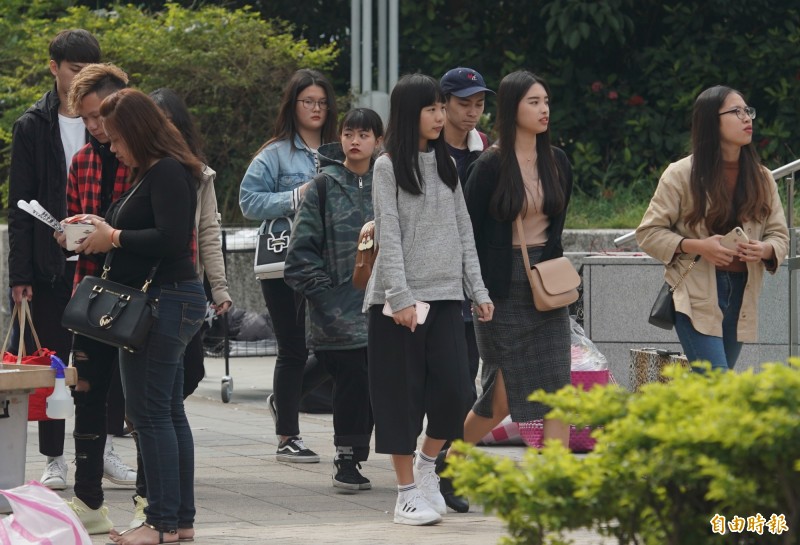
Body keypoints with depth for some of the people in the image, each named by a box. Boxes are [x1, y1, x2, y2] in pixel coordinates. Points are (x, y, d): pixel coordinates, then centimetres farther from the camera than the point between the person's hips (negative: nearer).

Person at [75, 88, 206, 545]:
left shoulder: (168, 173, -14)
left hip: (165, 299, -11)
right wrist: (98, 233, 6)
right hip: (165, 302, 11)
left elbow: (171, 239, -22)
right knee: (169, 412, 14)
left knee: (150, 412, -8)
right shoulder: (149, 173, 17)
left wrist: (113, 237, -14)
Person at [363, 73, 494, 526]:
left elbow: (464, 231, 14)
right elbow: (389, 236, -8)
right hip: (400, 298, -4)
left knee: (454, 389, -7)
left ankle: (427, 463, 18)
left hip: (445, 295, 4)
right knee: (402, 394, -1)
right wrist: (400, 297, -16)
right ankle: (408, 491, 7)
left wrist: (478, 290, 8)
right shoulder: (388, 167, -2)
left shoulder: (447, 165, 13)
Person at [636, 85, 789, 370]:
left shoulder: (761, 178, 9)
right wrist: (696, 246, -17)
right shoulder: (681, 175, -4)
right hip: (697, 296, -5)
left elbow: (779, 234, 14)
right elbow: (648, 232, -2)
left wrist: (765, 249, -11)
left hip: (741, 295, 5)